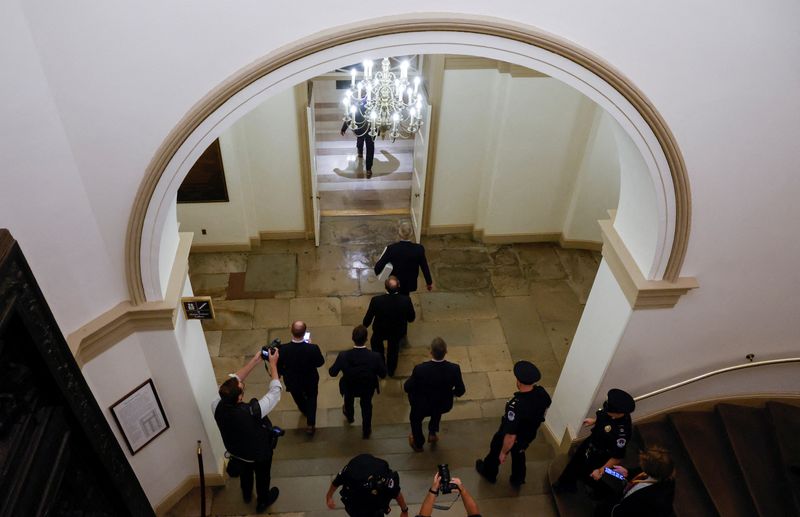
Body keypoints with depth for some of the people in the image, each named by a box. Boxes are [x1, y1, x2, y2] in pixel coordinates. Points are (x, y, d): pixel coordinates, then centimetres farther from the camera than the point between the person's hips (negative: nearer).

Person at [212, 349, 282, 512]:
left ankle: (246, 494, 63)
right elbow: (275, 391, -32)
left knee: (245, 470, 35)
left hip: (235, 451, 4)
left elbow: (234, 380, -19)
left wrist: (254, 361, -18)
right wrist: (273, 364, -23)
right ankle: (263, 501, 55)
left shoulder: (217, 406, -34)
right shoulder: (252, 412, -46)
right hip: (259, 453, -4)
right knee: (262, 476, 27)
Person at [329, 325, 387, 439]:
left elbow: (332, 373, -18)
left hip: (349, 387, 0)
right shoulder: (375, 356, -36)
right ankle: (366, 431, 53)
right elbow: (383, 374, -18)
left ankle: (349, 416, 68)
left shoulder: (343, 356, -36)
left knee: (349, 401, 36)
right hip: (368, 388, 0)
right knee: (366, 405, 32)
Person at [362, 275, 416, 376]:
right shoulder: (406, 300, -32)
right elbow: (411, 318, -14)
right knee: (393, 349, 32)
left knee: (375, 343, 35)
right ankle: (391, 371, 55)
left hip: (380, 331, -1)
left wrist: (364, 327, 5)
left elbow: (368, 318, -17)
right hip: (398, 332, 1)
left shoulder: (376, 300, -34)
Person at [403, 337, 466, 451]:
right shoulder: (454, 369, -28)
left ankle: (418, 443, 51)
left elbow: (407, 388, -18)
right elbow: (460, 390, -12)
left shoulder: (420, 369, -33)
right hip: (444, 406, 2)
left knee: (415, 417, 33)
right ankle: (433, 433, 42)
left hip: (422, 407, -2)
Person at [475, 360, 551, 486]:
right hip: (529, 435, 5)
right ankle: (518, 480, 58)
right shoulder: (541, 392, -26)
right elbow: (546, 407, -1)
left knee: (495, 453, 28)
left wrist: (503, 452, -15)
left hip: (509, 437, -5)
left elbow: (510, 436, -34)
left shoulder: (516, 406, -45)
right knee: (519, 455, 35)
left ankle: (489, 473, 56)